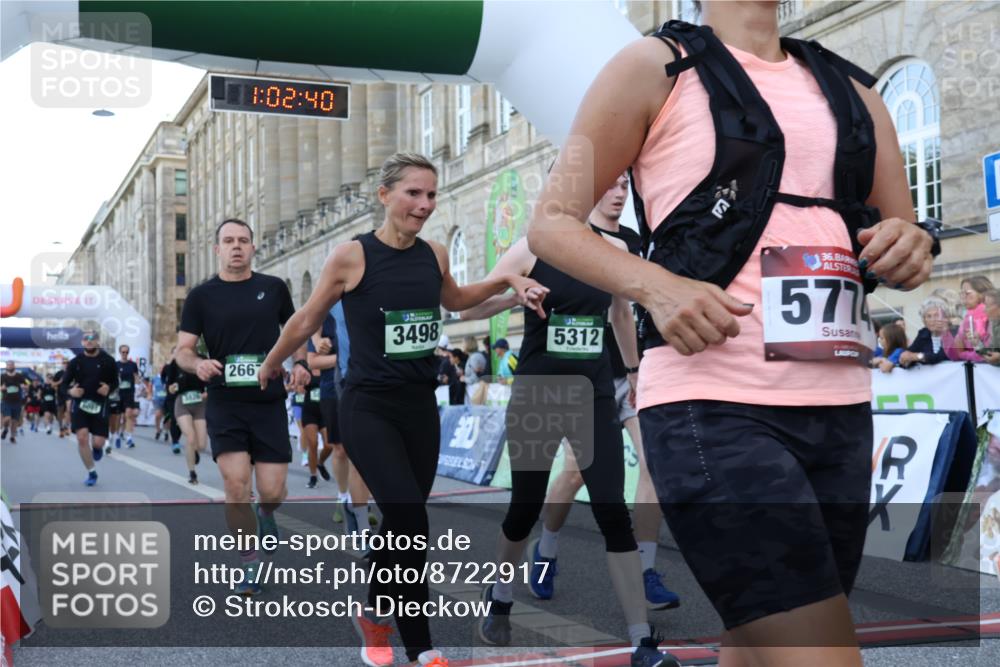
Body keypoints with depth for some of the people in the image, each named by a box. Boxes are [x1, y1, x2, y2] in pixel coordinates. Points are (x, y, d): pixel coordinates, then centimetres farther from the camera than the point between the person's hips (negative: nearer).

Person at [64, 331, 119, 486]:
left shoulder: (108, 361, -2)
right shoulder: (76, 361, 1)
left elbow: (115, 382, 7)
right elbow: (64, 383, 8)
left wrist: (109, 388, -16)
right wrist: (70, 391, -14)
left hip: (99, 404, -1)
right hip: (80, 403, 1)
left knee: (98, 442, -5)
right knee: (82, 438, -12)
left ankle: (97, 448, 37)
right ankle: (91, 473, 5)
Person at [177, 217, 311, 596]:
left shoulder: (274, 288, 6)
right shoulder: (201, 296, 2)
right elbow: (183, 350, 2)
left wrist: (299, 362, -1)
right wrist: (197, 364, -20)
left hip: (269, 404, 1)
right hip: (225, 404, -1)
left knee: (272, 490, -2)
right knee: (236, 485, -12)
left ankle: (266, 516, 37)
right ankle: (250, 566, 5)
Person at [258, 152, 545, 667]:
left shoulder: (436, 255, 3)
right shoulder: (352, 256, -11)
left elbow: (453, 300, 25)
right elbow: (307, 320, 3)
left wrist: (506, 281, 12)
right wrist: (271, 365, 15)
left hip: (421, 408, 5)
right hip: (368, 409, -5)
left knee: (401, 523, 13)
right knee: (410, 521, -16)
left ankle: (376, 617, 37)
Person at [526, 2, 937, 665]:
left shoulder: (852, 90, 19)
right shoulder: (654, 67, 4)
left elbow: (908, 236, 23)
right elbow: (552, 223, 2)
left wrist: (913, 247, -2)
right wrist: (656, 285, -17)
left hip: (842, 408, 6)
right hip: (714, 407, -6)